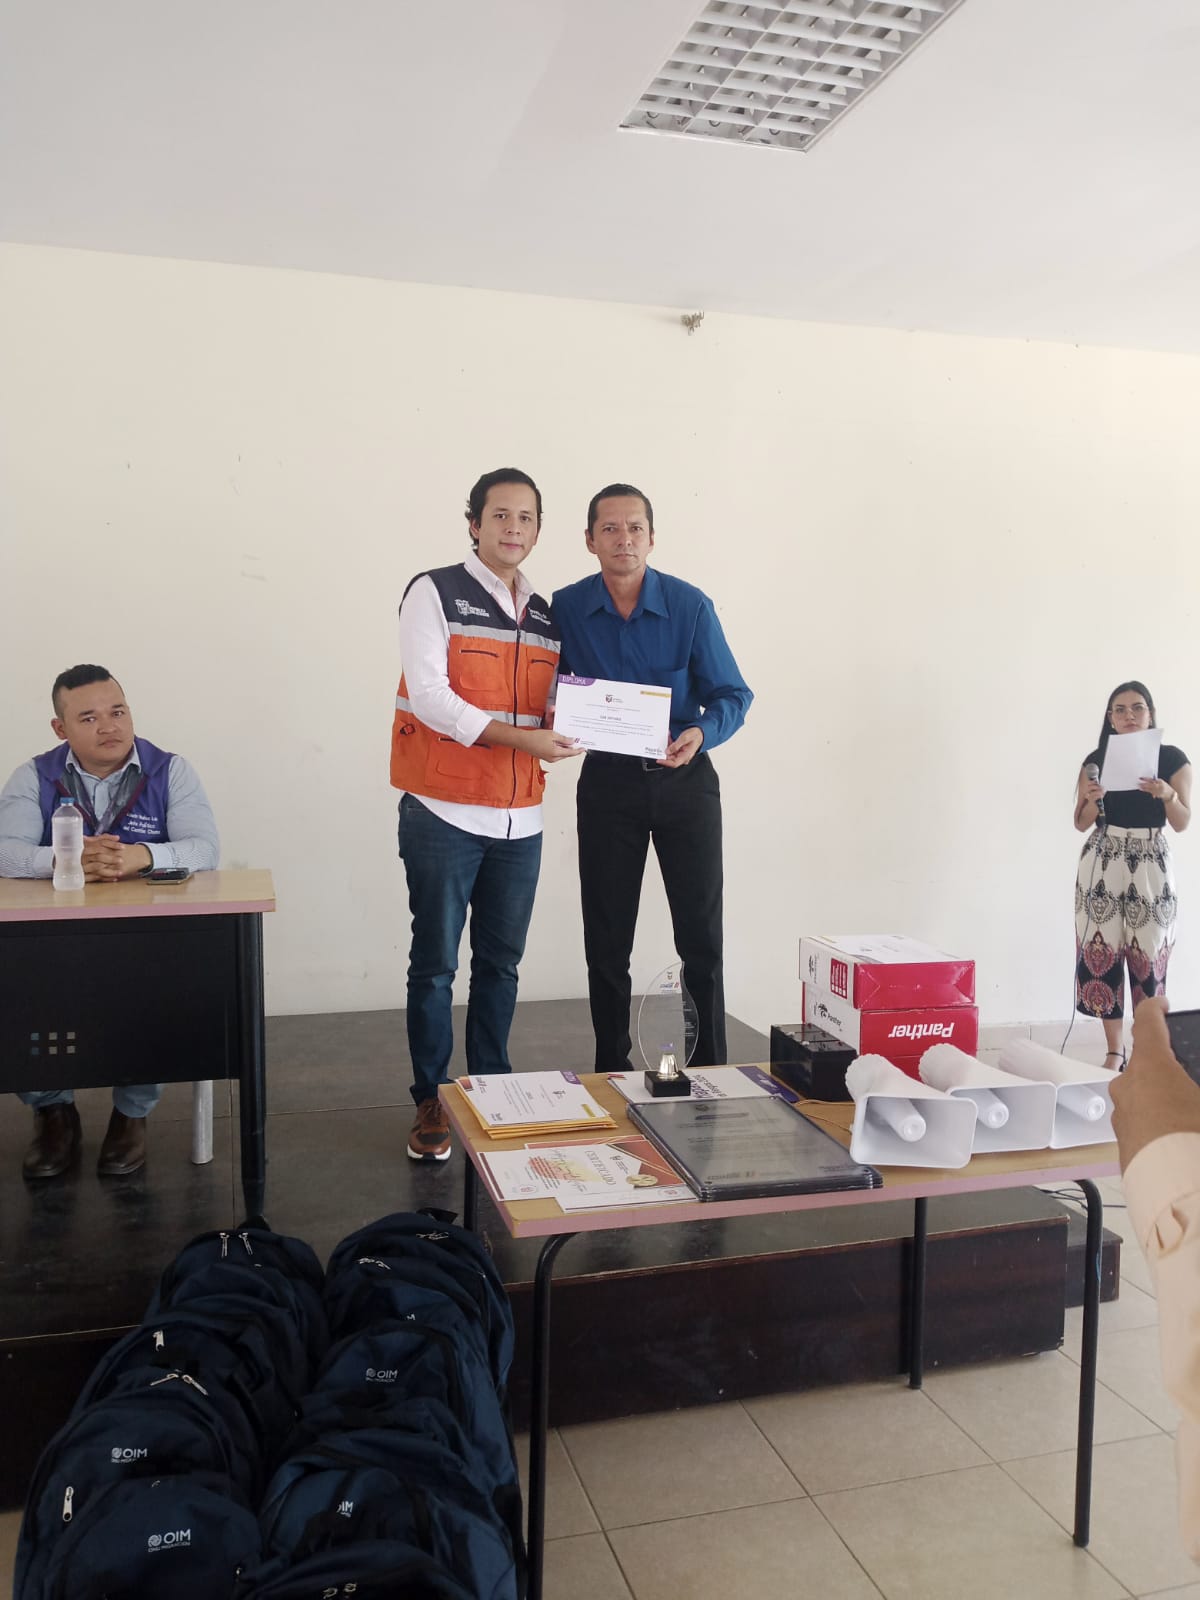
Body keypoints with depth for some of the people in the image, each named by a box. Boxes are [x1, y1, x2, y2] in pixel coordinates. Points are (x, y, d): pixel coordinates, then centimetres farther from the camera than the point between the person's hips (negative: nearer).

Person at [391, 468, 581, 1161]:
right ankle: (432, 1101, 16)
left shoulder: (545, 616, 14)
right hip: (444, 815, -5)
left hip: (520, 819, 5)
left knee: (501, 963, 12)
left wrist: (571, 726, -5)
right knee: (435, 964, 3)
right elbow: (427, 695, -15)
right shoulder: (435, 593, -4)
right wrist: (520, 737, -22)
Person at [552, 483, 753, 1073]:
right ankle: (611, 1073, 21)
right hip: (607, 782, 1)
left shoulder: (690, 606, -6)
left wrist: (701, 733, -23)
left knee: (701, 936, 2)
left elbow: (732, 695, -3)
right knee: (607, 940, 7)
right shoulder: (564, 608, -2)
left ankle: (710, 1070, 16)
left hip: (683, 779, -1)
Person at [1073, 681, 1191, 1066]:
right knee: (1103, 952, -1)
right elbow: (1081, 824, 6)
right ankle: (1114, 1052, 8)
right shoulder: (1096, 760, 3)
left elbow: (1183, 823, 0)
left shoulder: (1172, 758, 1)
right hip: (1103, 863, 1)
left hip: (1150, 865, -1)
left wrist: (1167, 795, -19)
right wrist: (1094, 799, -14)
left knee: (1149, 957, -3)